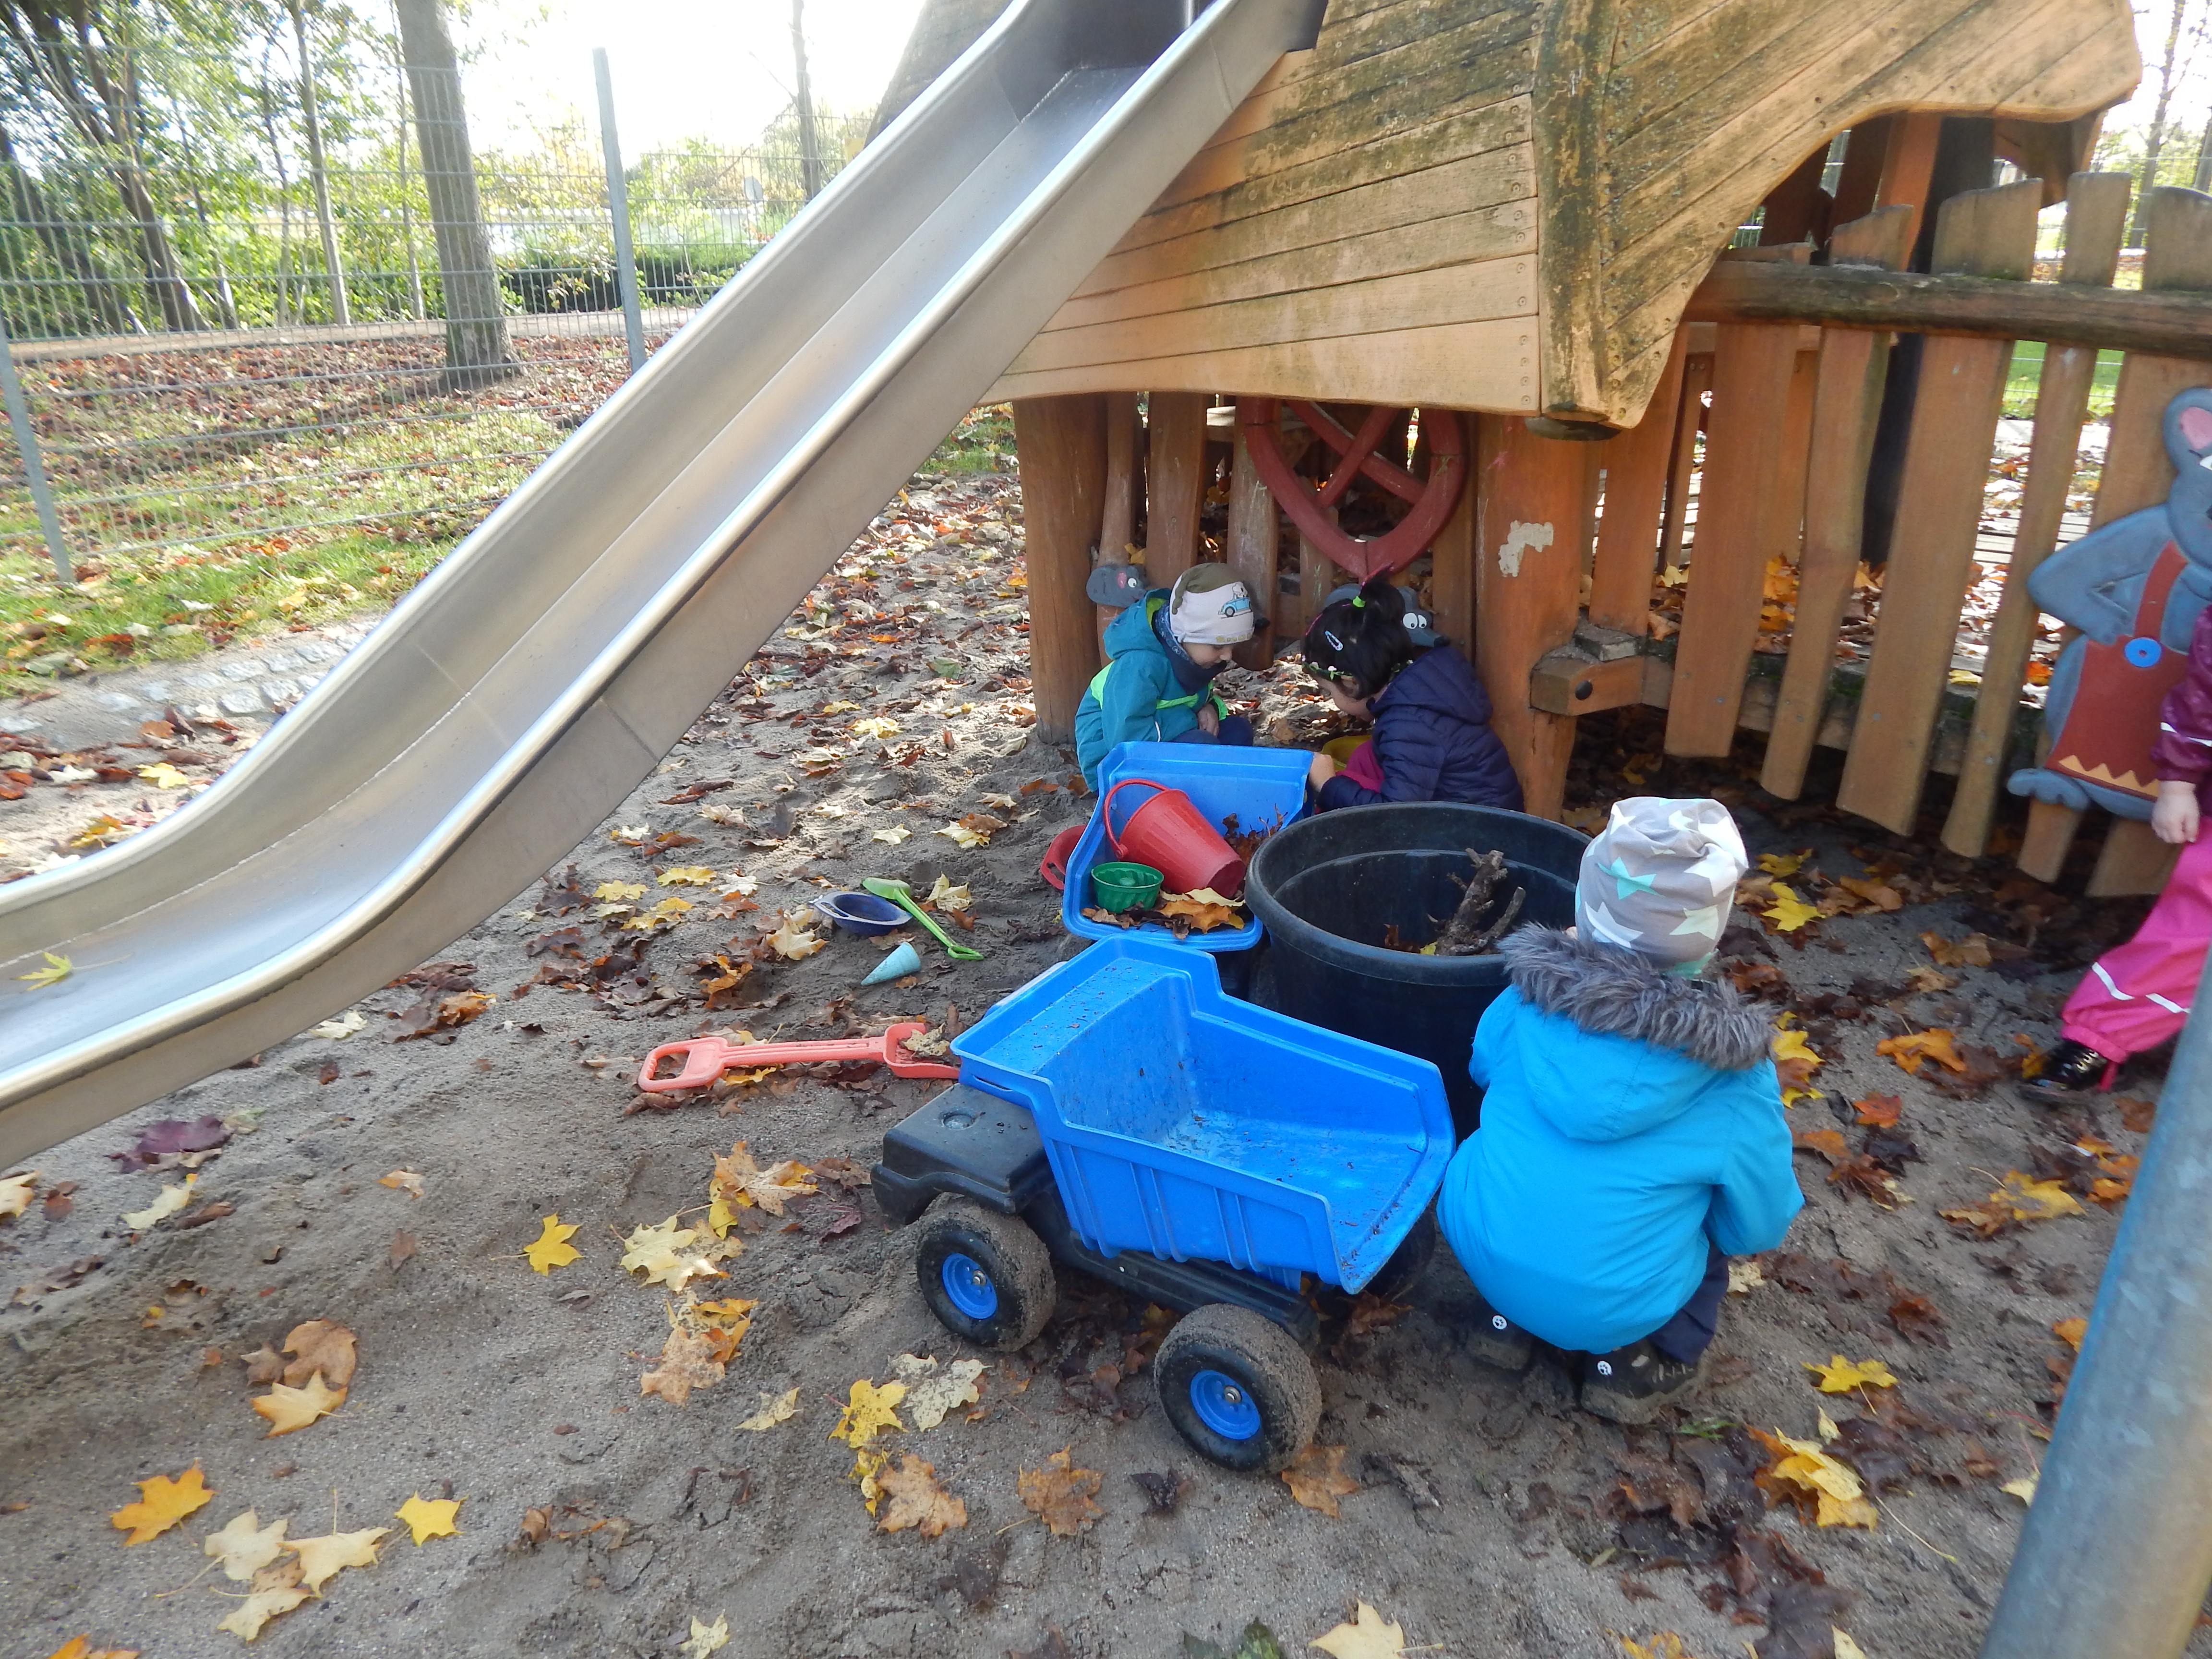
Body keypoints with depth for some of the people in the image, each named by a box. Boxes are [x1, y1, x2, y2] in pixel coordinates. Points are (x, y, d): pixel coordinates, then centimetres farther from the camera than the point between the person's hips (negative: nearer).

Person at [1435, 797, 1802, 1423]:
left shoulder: (1530, 999, -10)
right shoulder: (1731, 1064, -16)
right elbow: (1759, 1225, -3)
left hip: (1477, 1250, 2)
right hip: (1607, 1308, -2)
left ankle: (1504, 1317, 23)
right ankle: (1636, 1361, 16)